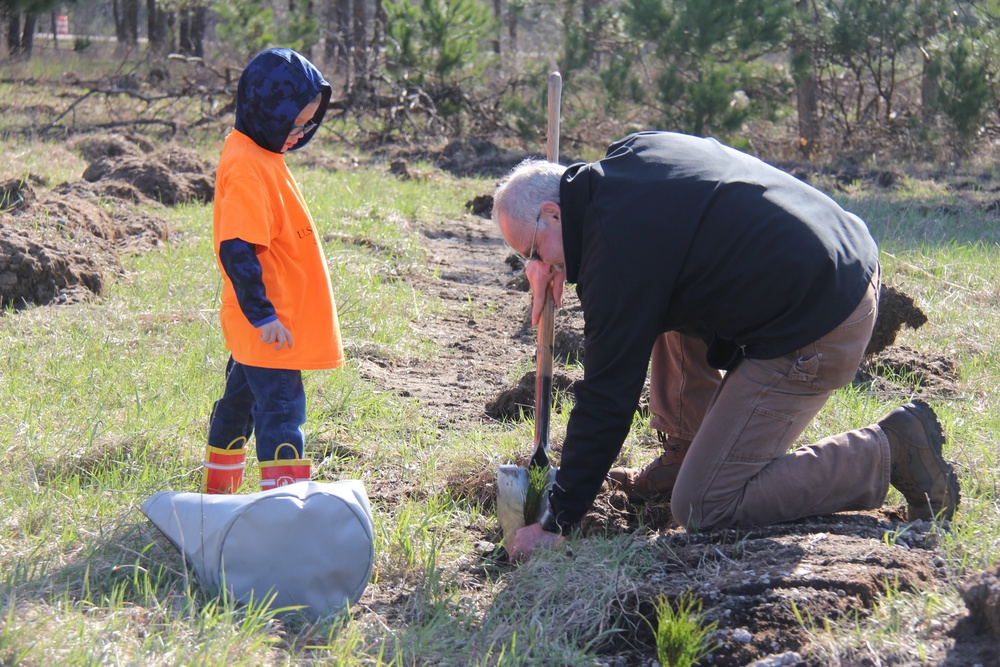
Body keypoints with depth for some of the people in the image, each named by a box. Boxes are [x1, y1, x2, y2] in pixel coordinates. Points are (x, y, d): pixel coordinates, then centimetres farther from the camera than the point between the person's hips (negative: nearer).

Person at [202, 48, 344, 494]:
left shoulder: (261, 154, 12)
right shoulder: (247, 166, -20)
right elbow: (237, 249, -25)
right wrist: (262, 314, -24)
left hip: (258, 324, 11)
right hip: (269, 327, -11)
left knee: (241, 401, 19)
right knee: (281, 411, -11)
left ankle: (217, 495, 32)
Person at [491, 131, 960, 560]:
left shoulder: (618, 243, -17)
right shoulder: (633, 153, 9)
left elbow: (606, 399, -15)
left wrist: (556, 522, -8)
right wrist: (554, 261, 14)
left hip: (815, 331, -10)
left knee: (701, 509, -5)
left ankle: (892, 452, -4)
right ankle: (689, 452, 25)